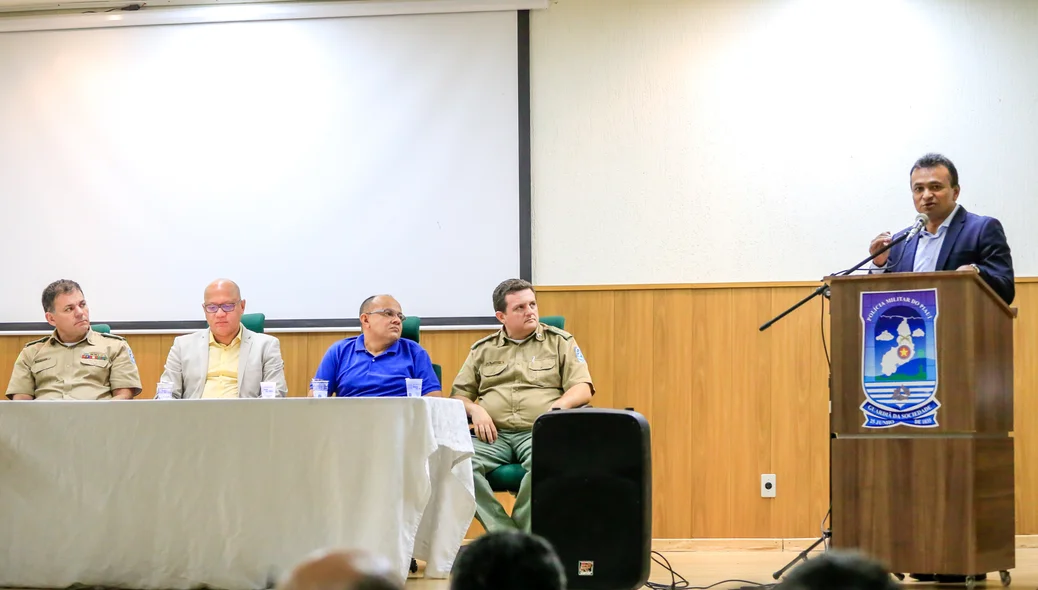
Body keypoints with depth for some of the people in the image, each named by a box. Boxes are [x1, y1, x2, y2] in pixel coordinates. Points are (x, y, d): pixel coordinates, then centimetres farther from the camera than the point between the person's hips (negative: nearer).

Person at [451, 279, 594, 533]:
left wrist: (557, 406, -13)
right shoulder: (483, 349, 21)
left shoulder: (560, 342, 15)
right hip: (493, 435, 2)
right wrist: (475, 410, -3)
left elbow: (582, 389, 6)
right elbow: (459, 394, 20)